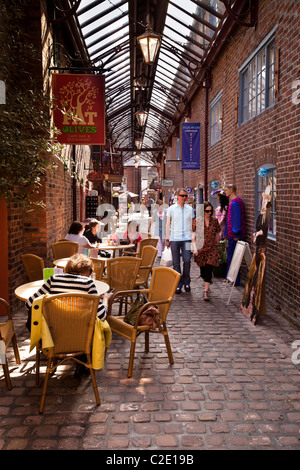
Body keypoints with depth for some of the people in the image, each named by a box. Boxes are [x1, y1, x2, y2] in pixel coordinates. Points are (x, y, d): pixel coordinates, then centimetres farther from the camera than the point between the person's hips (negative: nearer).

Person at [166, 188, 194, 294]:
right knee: (176, 263, 2)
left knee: (187, 261, -10)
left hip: (186, 238, 0)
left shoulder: (190, 209, 10)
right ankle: (178, 284, 11)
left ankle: (186, 282, 9)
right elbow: (168, 224, 8)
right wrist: (167, 239, 4)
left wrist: (193, 238, 7)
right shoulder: (171, 209, 6)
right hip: (174, 239, 0)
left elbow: (192, 225, 13)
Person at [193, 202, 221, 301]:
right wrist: (195, 248, -8)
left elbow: (217, 235, 13)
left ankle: (206, 292, -8)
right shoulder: (197, 221, -2)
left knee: (208, 270, -9)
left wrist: (216, 246, 11)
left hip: (212, 248, 0)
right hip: (201, 248, 0)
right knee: (203, 270, 10)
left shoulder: (214, 220, 3)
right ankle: (207, 283, 38)